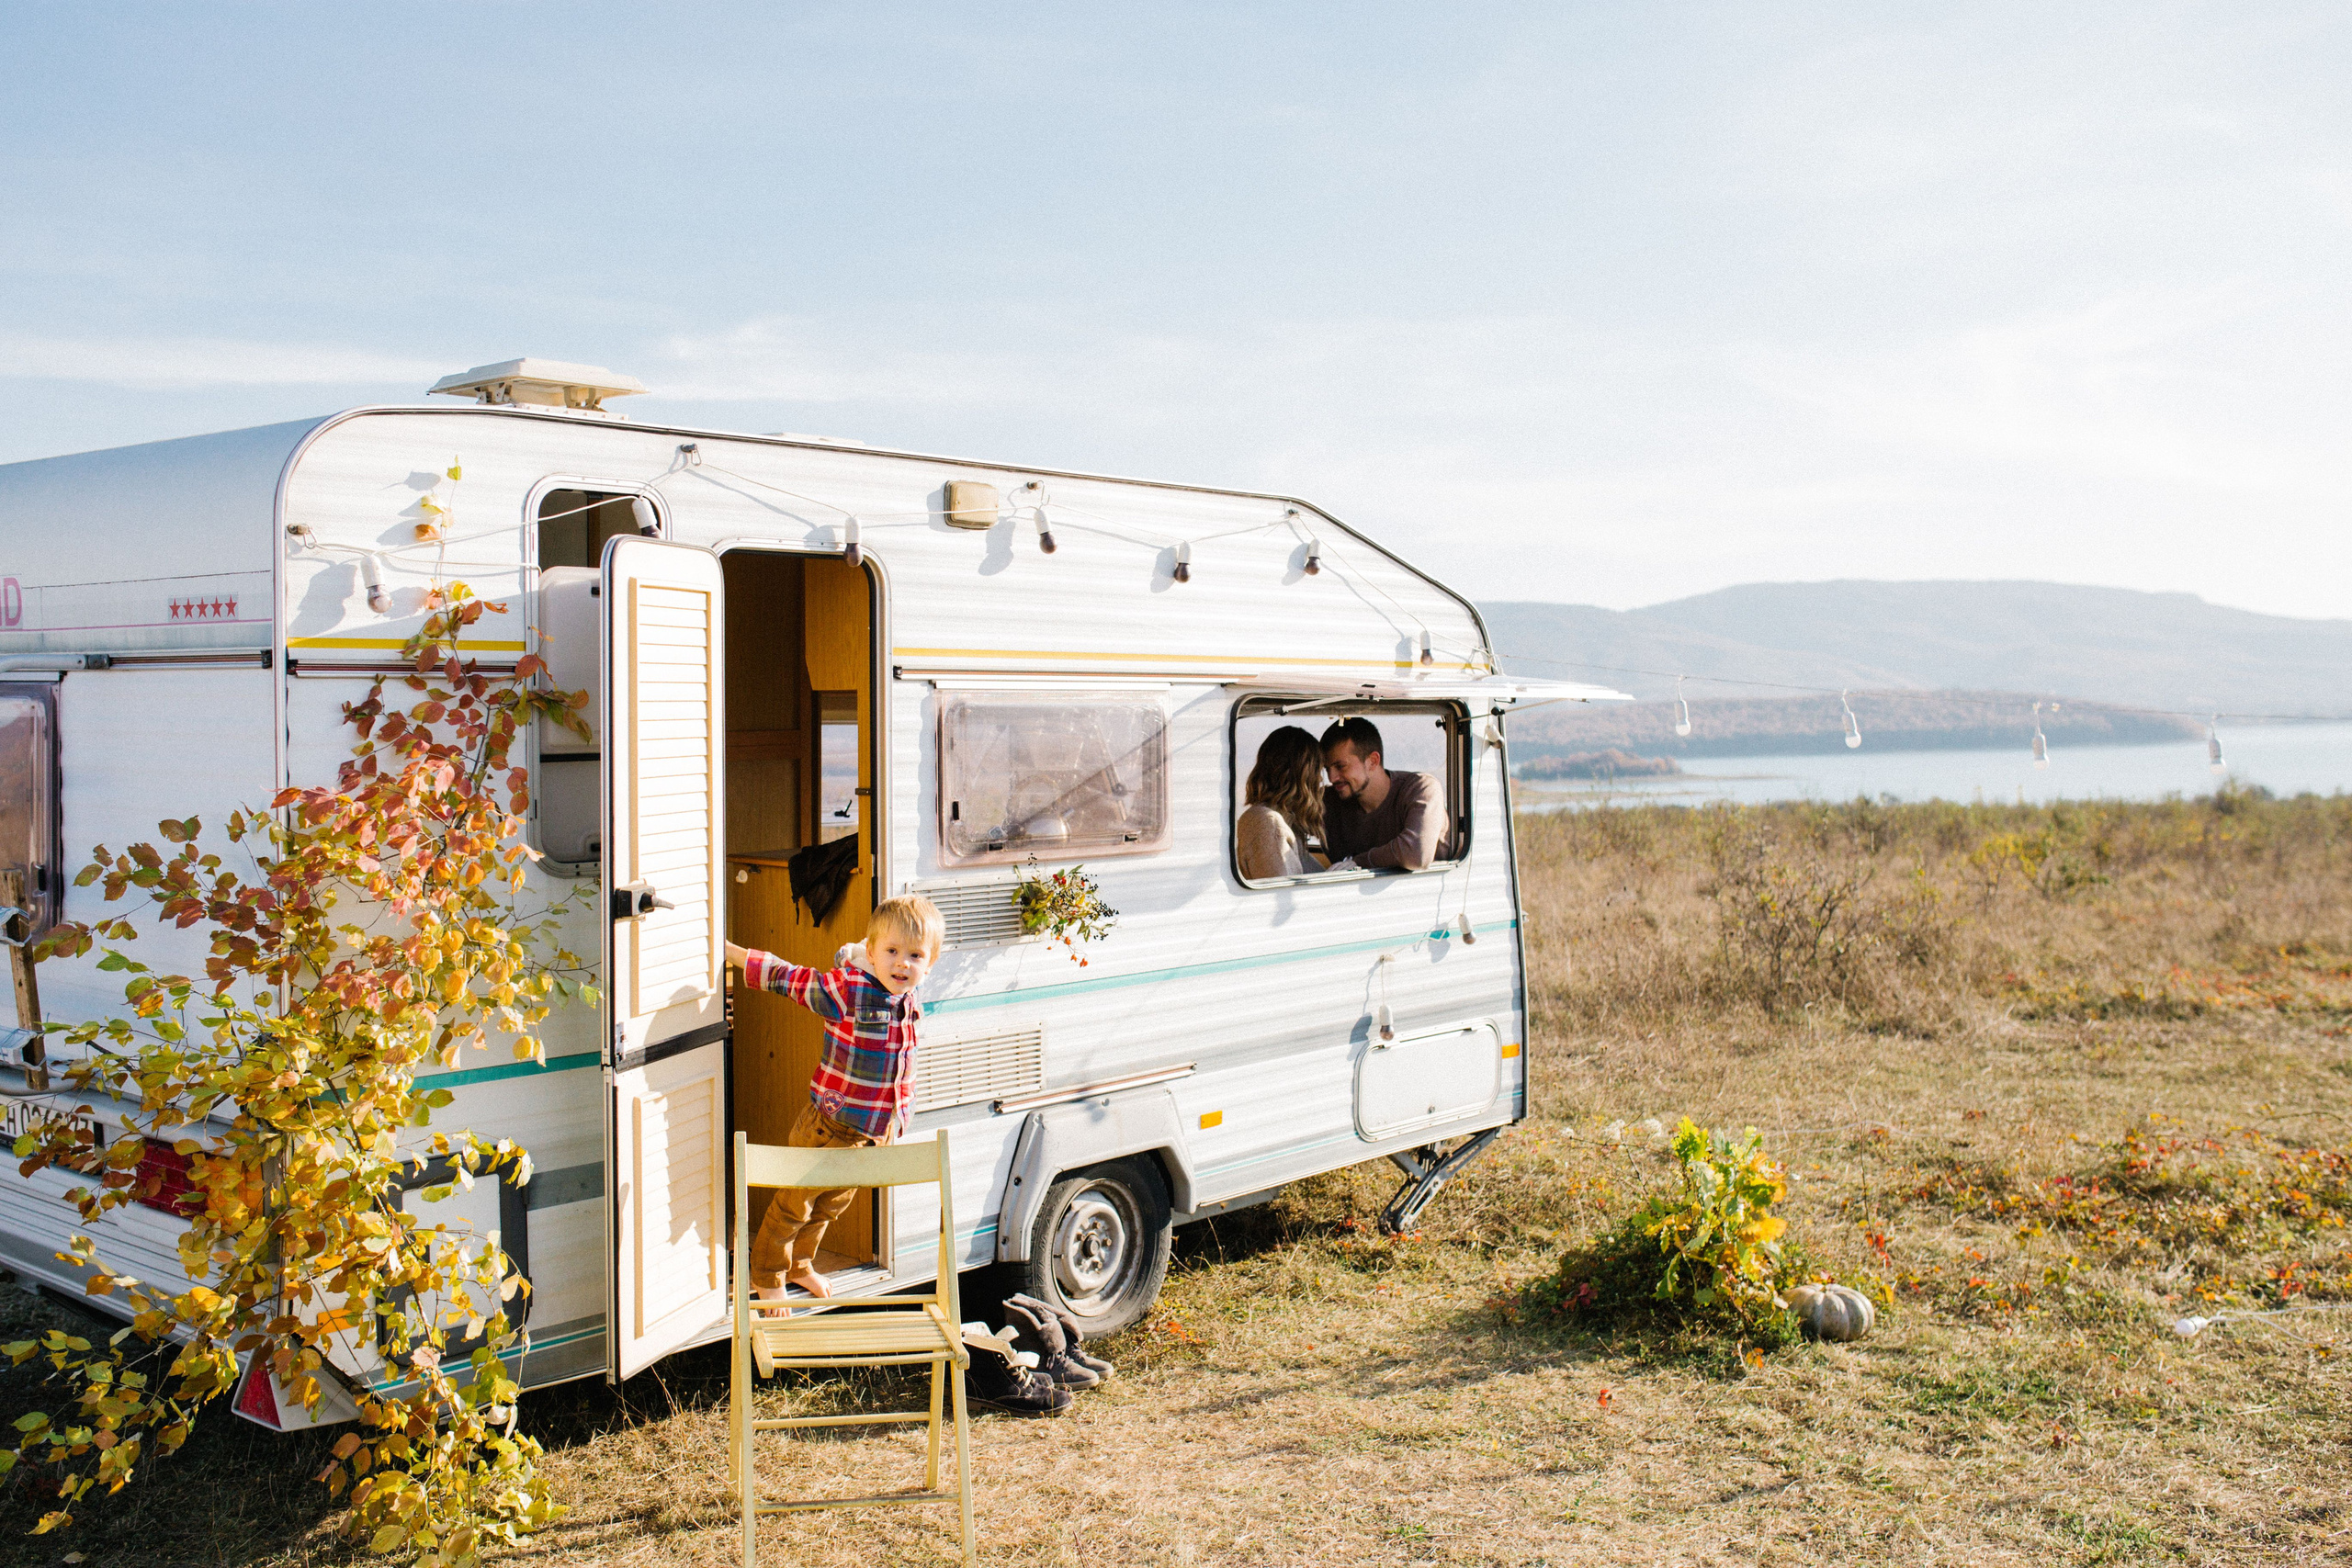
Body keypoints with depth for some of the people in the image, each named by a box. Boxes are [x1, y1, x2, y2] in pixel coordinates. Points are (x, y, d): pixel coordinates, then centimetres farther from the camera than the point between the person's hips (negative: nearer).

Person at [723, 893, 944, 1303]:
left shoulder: (909, 1003, -2)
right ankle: (767, 1277, 34)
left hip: (875, 1132, 7)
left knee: (830, 1206, 25)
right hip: (828, 1128, -6)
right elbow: (786, 978, -14)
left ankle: (800, 1266, 48)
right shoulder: (846, 989, -23)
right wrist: (729, 952, -13)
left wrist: (900, 1114, 15)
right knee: (793, 1205, 11)